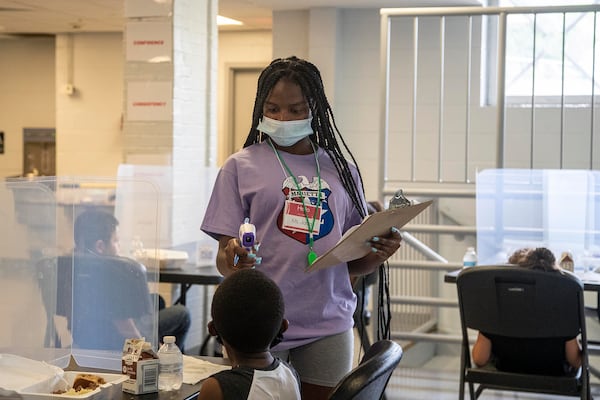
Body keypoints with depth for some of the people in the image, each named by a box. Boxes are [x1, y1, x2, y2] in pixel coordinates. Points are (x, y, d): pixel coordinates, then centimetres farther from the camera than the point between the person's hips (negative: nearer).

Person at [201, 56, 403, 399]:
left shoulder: (341, 171, 10)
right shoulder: (242, 167, 1)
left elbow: (354, 262, 14)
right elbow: (224, 262, -1)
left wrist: (379, 254, -7)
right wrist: (233, 257, -23)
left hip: (329, 327, 3)